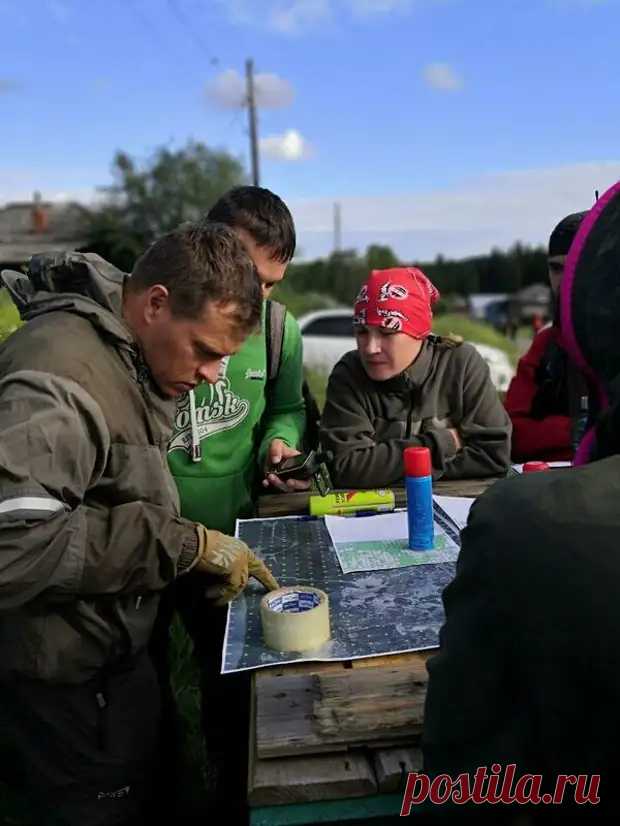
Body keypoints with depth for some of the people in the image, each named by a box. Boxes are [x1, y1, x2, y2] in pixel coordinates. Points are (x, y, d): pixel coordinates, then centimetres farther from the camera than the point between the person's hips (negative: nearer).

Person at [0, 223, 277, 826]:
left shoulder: (136, 359, 2)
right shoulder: (59, 378, -29)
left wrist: (199, 556, 1)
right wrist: (182, 543, -32)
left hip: (118, 647, 8)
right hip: (60, 679, -8)